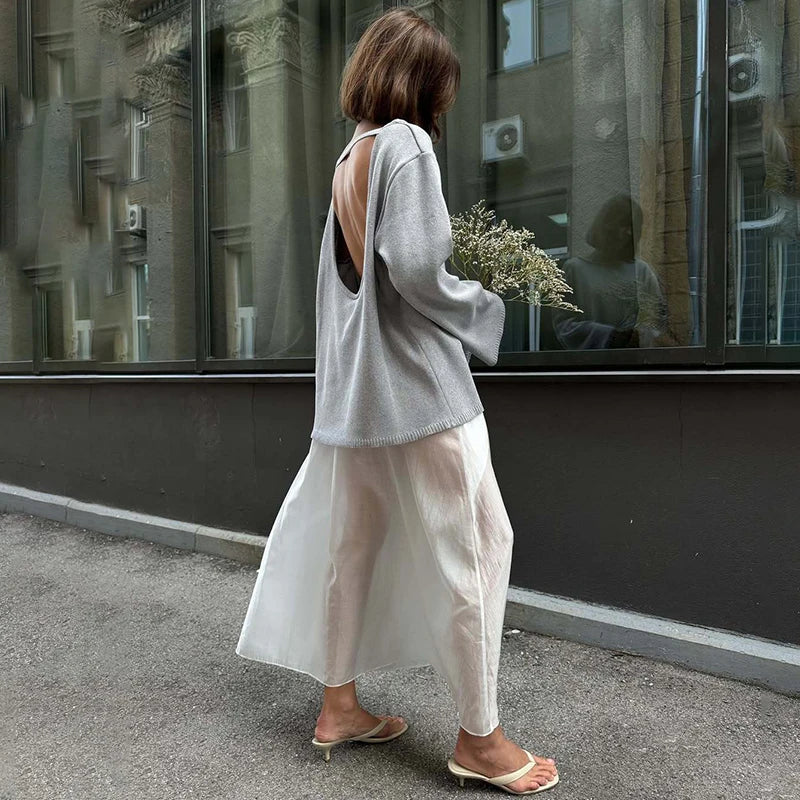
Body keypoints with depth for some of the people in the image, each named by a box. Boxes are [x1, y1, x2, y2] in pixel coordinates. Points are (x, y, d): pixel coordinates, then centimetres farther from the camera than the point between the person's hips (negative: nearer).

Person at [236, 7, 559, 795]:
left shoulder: (348, 156, 16)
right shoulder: (405, 143, -8)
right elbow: (416, 269, -18)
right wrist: (483, 308, -2)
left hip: (355, 386, 9)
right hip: (417, 380, -8)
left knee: (351, 542, 14)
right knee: (472, 545, 2)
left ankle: (339, 706, 29)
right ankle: (478, 736, 14)